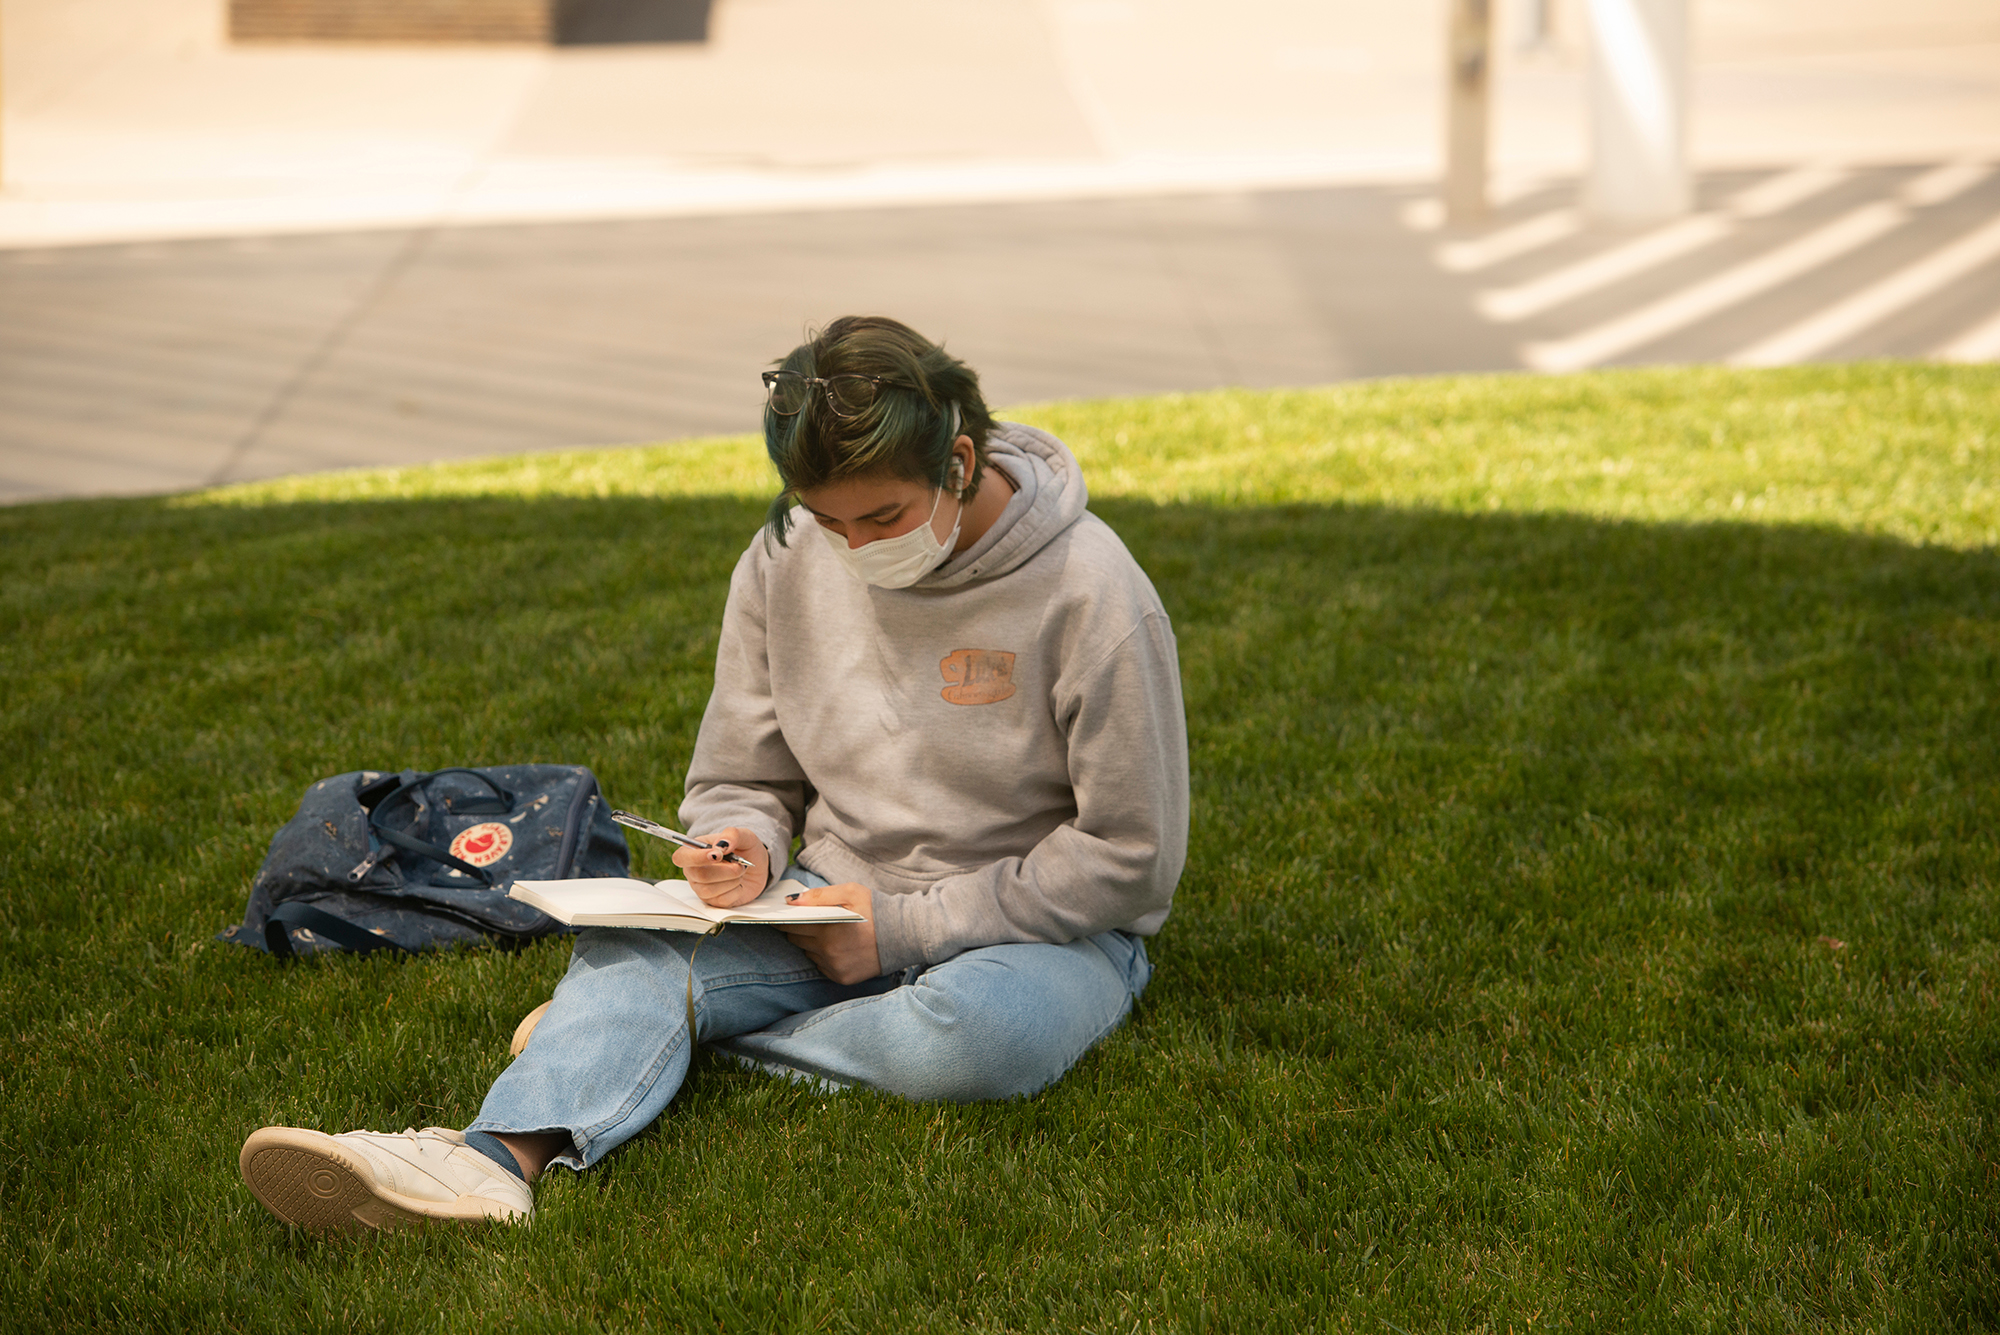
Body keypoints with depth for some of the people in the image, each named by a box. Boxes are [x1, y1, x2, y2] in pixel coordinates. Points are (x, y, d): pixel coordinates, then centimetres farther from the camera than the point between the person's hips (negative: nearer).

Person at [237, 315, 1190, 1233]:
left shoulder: (1087, 592, -17)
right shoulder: (784, 566, -3)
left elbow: (1130, 859, -13)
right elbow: (742, 778, 9)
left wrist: (906, 923, -16)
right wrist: (742, 844, -16)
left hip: (1047, 932, -4)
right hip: (840, 910, 4)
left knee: (978, 1029, -39)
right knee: (629, 949, -23)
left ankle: (650, 1034, -22)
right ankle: (500, 1155, -52)